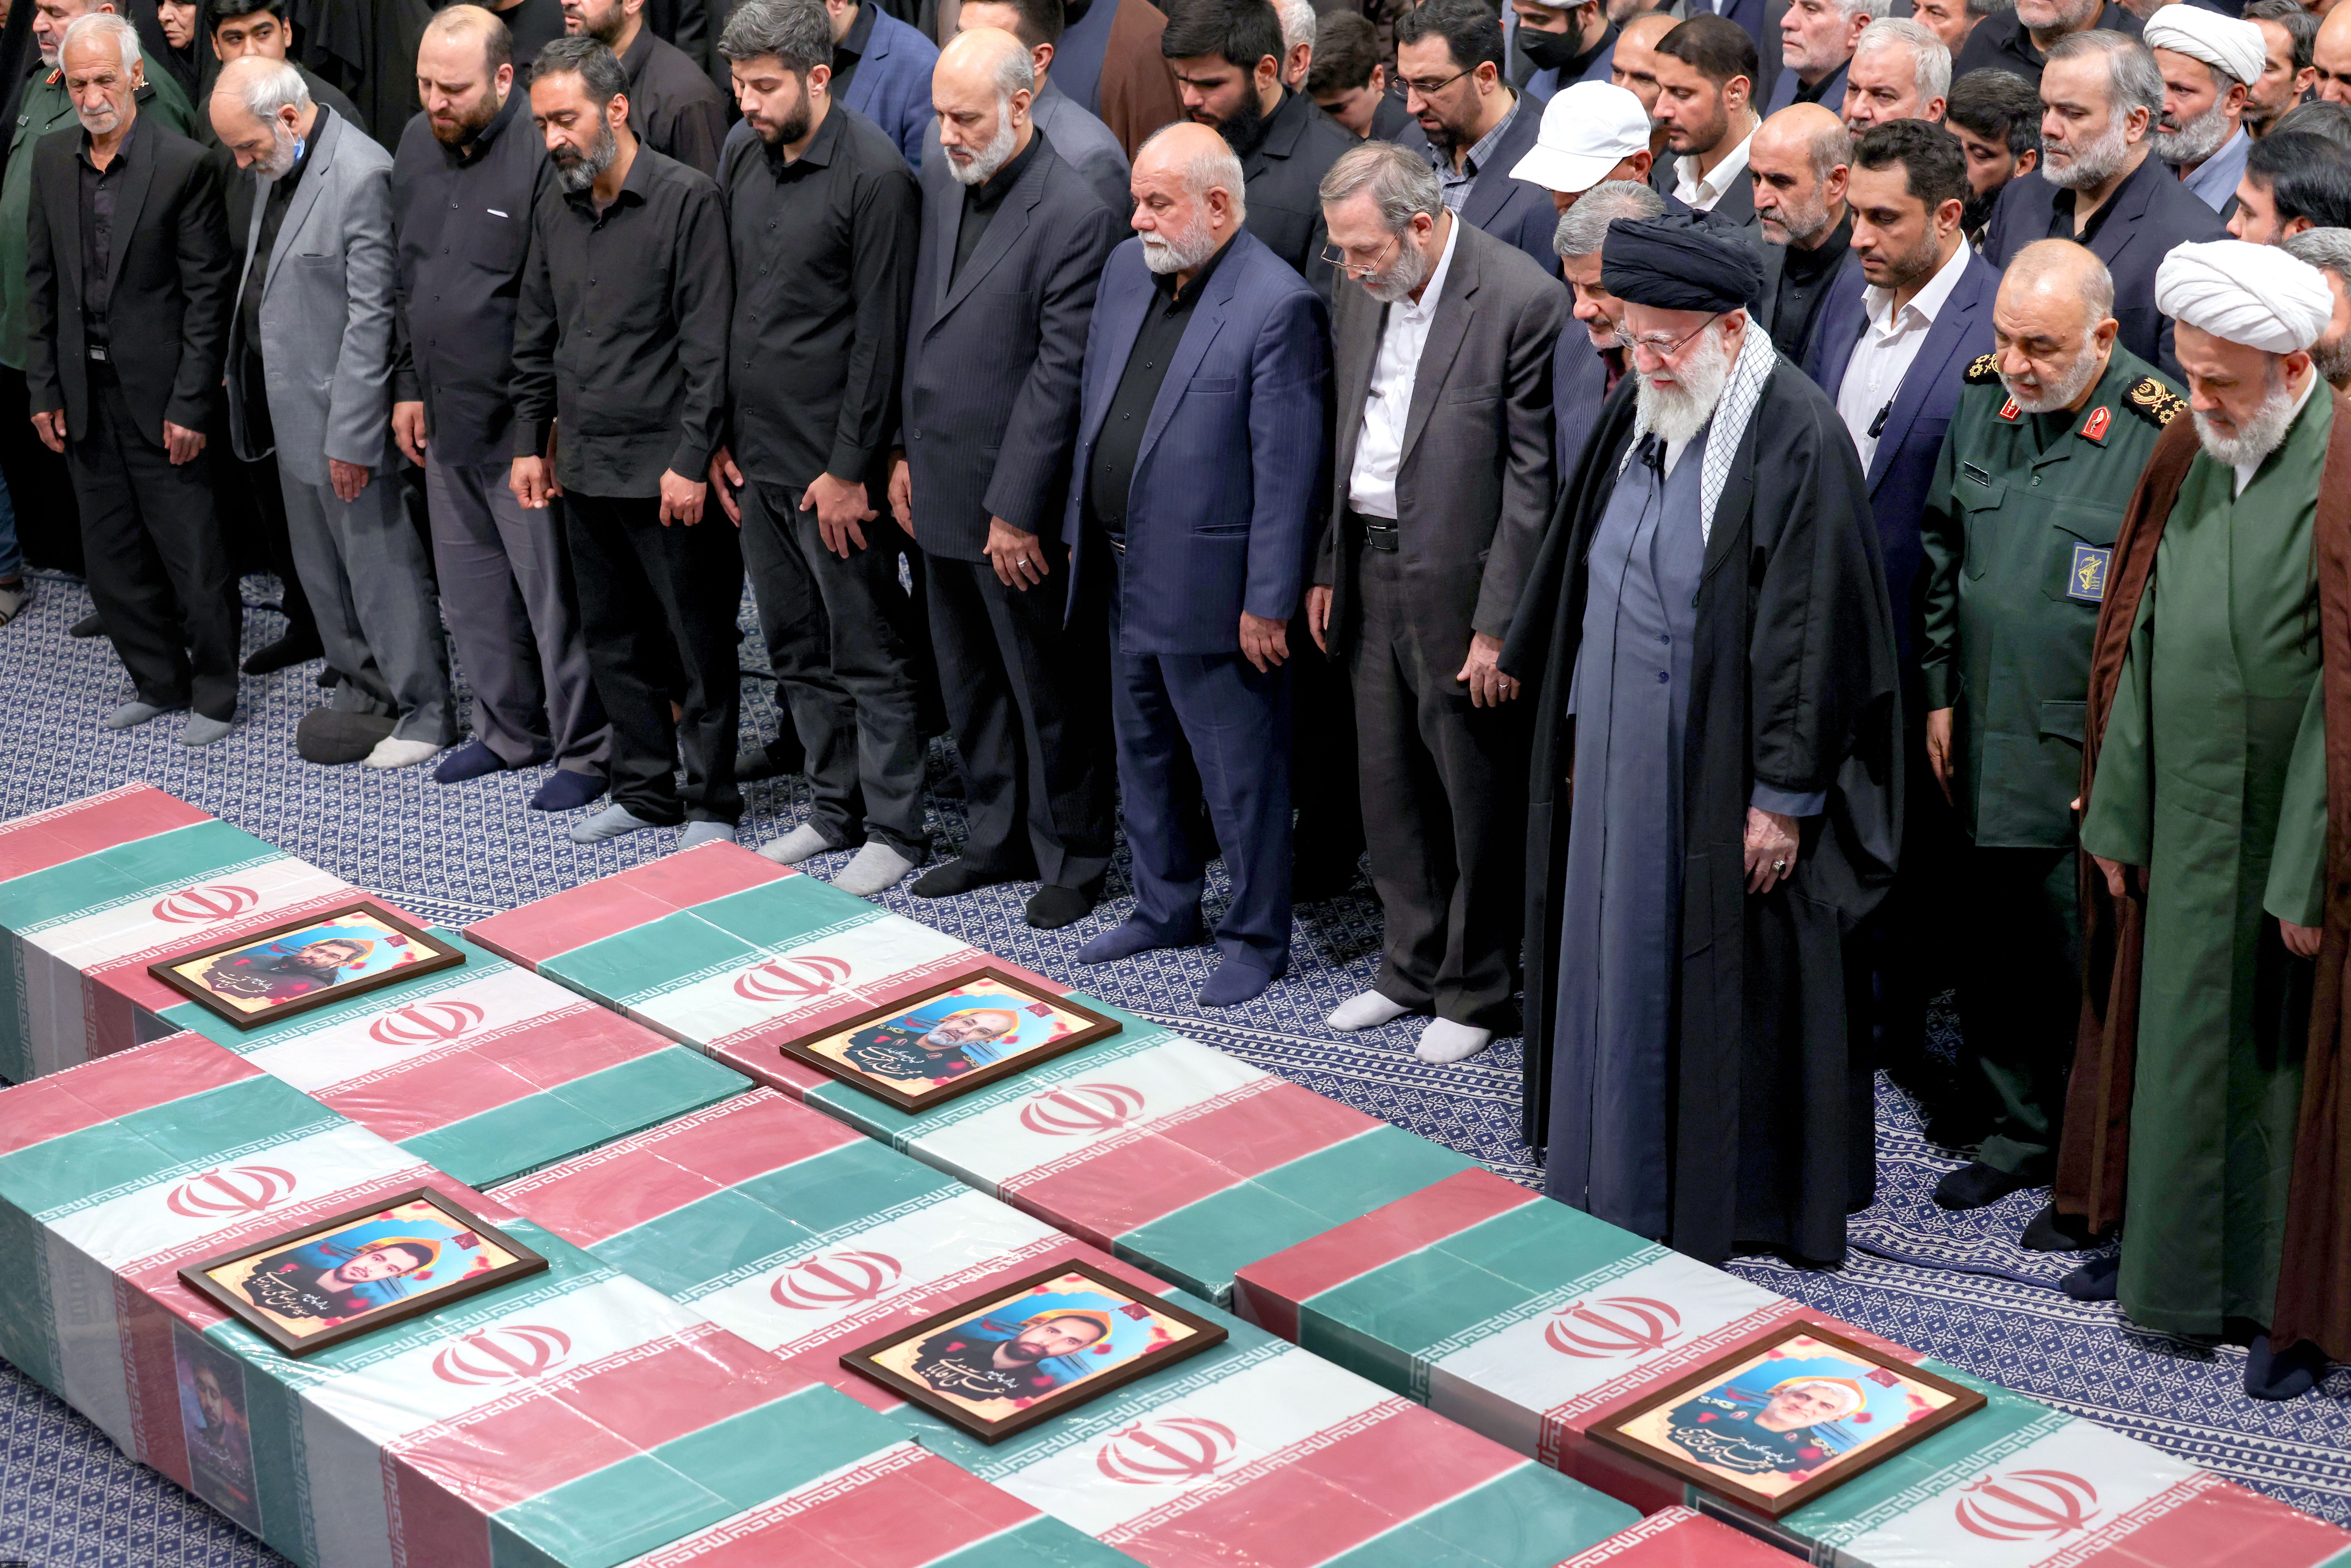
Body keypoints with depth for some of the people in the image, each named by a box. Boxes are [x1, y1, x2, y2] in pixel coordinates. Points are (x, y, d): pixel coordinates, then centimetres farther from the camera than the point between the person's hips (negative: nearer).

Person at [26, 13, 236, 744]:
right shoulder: (52, 158, 5)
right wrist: (43, 389, 6)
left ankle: (215, 695, 16)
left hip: (158, 393, -5)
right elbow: (40, 280, 10)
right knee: (113, 558, 13)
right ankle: (157, 681, 29)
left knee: (193, 558, 1)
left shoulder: (184, 164, -11)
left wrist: (190, 404, -13)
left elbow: (207, 293, -10)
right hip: (85, 394, 5)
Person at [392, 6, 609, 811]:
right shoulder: (416, 144, 6)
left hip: (522, 421, -8)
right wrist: (409, 386, 15)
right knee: (471, 589, 17)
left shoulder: (543, 151, -18)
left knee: (553, 592, 1)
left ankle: (586, 750, 14)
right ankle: (510, 729, 33)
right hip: (445, 414, 8)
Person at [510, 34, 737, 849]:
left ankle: (711, 803, 14)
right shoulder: (555, 205, 9)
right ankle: (643, 789, 27)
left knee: (699, 643, 3)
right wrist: (530, 441, 13)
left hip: (666, 471, -7)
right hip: (585, 467, 7)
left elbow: (710, 344, -14)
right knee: (612, 638, 14)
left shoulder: (687, 199, -11)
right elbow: (536, 336, 18)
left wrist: (691, 459, -16)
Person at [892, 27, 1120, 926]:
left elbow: (1059, 375, -19)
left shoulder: (1075, 216, -20)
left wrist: (1017, 510, -18)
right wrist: (906, 452, 12)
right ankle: (996, 840, 34)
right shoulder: (942, 183, 5)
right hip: (942, 485, 8)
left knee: (1051, 692, 7)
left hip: (1016, 504, -8)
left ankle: (1073, 859, 22)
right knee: (969, 683, 19)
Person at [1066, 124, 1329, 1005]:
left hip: (1210, 586, -8)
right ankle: (1165, 908, 38)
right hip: (1127, 572, 8)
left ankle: (1256, 938, 20)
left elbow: (1287, 469, -18)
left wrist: (1268, 602, -17)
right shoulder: (1127, 270, 6)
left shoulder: (1278, 306, -18)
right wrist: (1079, 528, 15)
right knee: (1144, 755, 21)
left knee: (1241, 774, 5)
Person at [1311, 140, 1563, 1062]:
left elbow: (1534, 478, -15)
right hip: (1370, 567, 7)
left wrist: (1500, 623, -16)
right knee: (1389, 786, 16)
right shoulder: (1361, 295, 6)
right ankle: (1412, 968, 32)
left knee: (1477, 796, 5)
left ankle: (1476, 992, 21)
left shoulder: (1524, 302, -17)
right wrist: (1327, 569, 13)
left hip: (1459, 584, -7)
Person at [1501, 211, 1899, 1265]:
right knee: (1623, 975, 15)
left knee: (1725, 986, 4)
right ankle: (1617, 1188, 28)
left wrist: (1785, 795, -17)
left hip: (1725, 782, -7)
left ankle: (1742, 1204, 18)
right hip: (1621, 764, 7)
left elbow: (1812, 628, -17)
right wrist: (1575, 731, 16)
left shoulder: (1795, 437, -17)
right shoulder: (1640, 414, 6)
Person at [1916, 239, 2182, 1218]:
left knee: (2084, 968, 3)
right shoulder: (1984, 398, 4)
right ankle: (2015, 1131, 33)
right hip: (1983, 744, 6)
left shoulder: (2161, 432, -15)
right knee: (1992, 951, 15)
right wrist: (1940, 693, 13)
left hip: (2091, 764, -6)